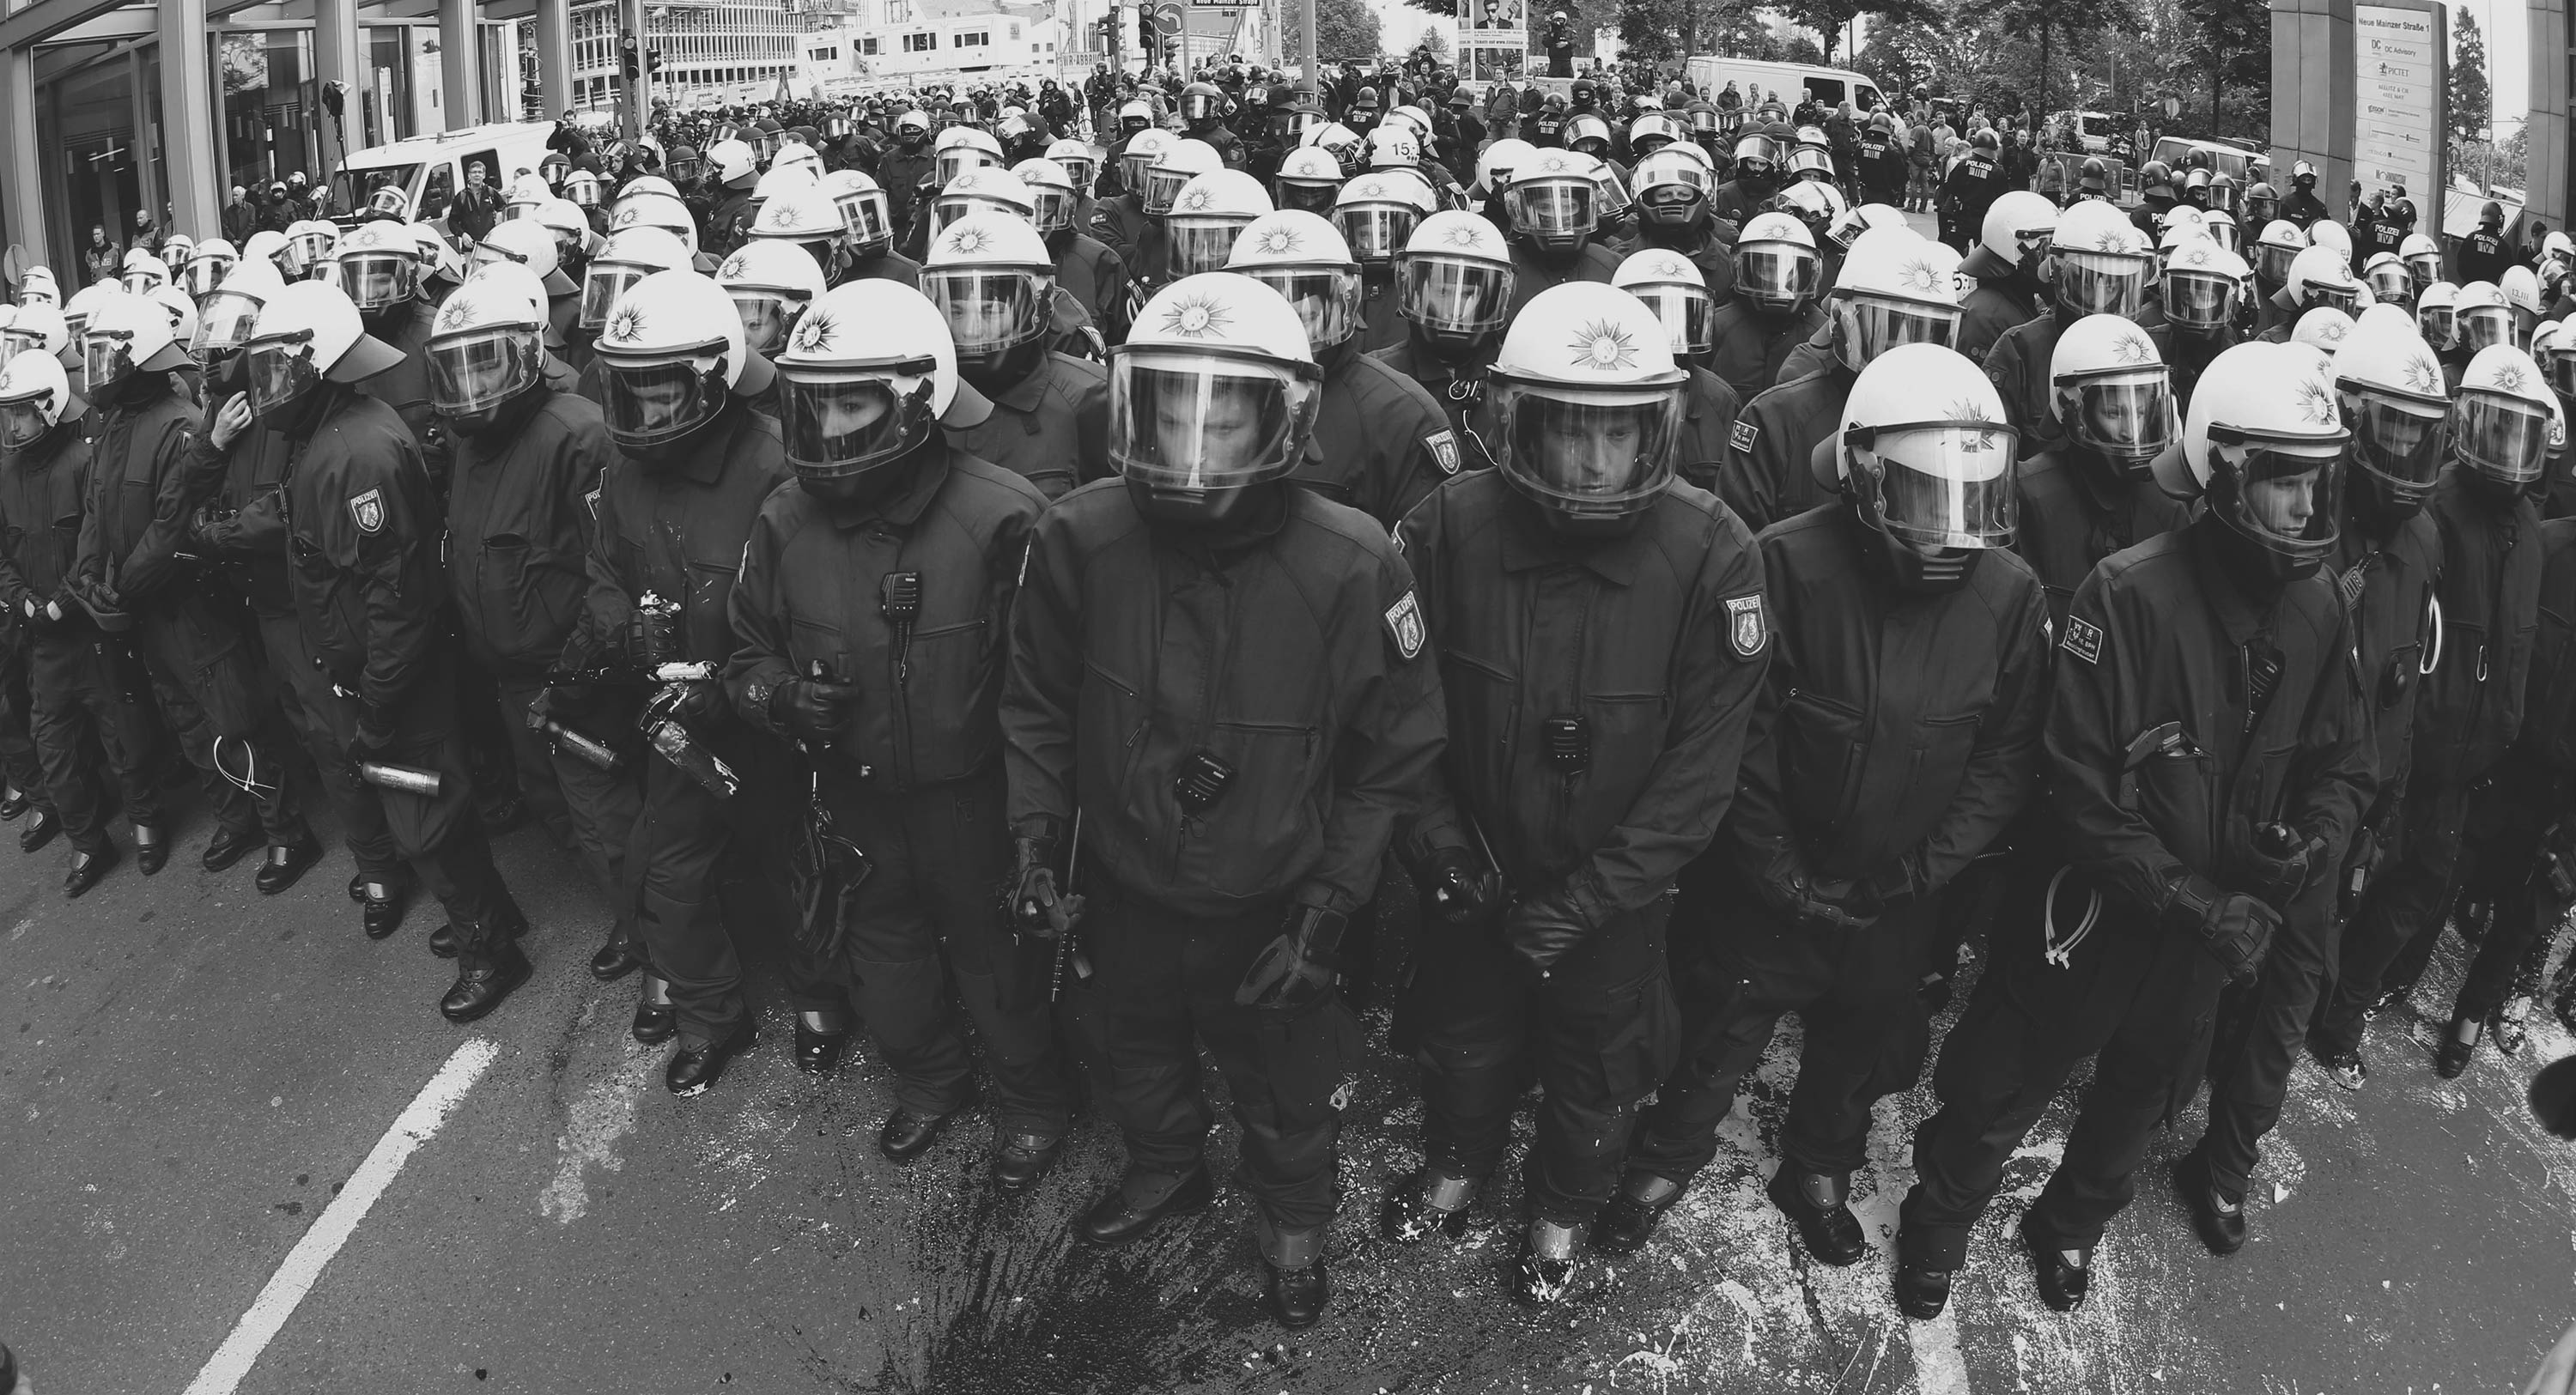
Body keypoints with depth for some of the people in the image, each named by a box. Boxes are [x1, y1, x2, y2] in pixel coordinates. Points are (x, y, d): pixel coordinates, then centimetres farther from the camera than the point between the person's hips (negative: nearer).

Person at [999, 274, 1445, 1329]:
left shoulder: (1350, 567, -26)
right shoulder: (1079, 539, -20)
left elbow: (1395, 753, -13)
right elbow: (1038, 708, -2)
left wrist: (1328, 906, -15)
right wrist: (1034, 837, -8)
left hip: (1269, 909, -2)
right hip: (1127, 889, 3)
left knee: (1284, 1088, 23)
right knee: (1140, 1052, 31)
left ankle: (1293, 1226, 55)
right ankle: (1165, 1170, 63)